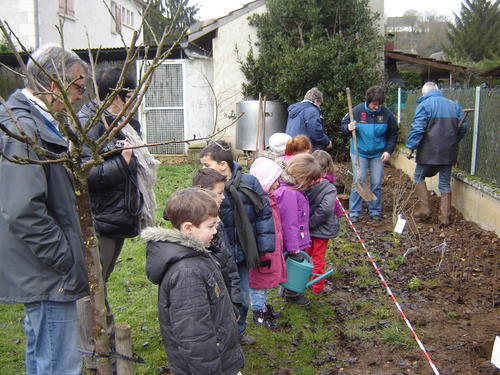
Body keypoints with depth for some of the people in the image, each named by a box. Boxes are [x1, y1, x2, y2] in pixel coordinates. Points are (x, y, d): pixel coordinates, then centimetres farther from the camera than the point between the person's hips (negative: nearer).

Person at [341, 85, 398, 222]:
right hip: (359, 152, -2)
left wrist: (388, 150, -5)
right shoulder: (357, 110, -10)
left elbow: (393, 134, 5)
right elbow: (344, 124, 1)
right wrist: (348, 128, -23)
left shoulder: (387, 113, -6)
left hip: (378, 154, 2)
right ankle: (354, 212, 5)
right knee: (358, 181, -5)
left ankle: (375, 211, 21)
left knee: (377, 184, 5)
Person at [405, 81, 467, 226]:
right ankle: (445, 217, 14)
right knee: (445, 183, 12)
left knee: (419, 177, 14)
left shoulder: (424, 105, -7)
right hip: (449, 152, 5)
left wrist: (410, 146, -9)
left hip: (429, 152, -5)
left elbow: (417, 129, -15)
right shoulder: (454, 105, 11)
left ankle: (424, 208, 4)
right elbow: (463, 127, 14)